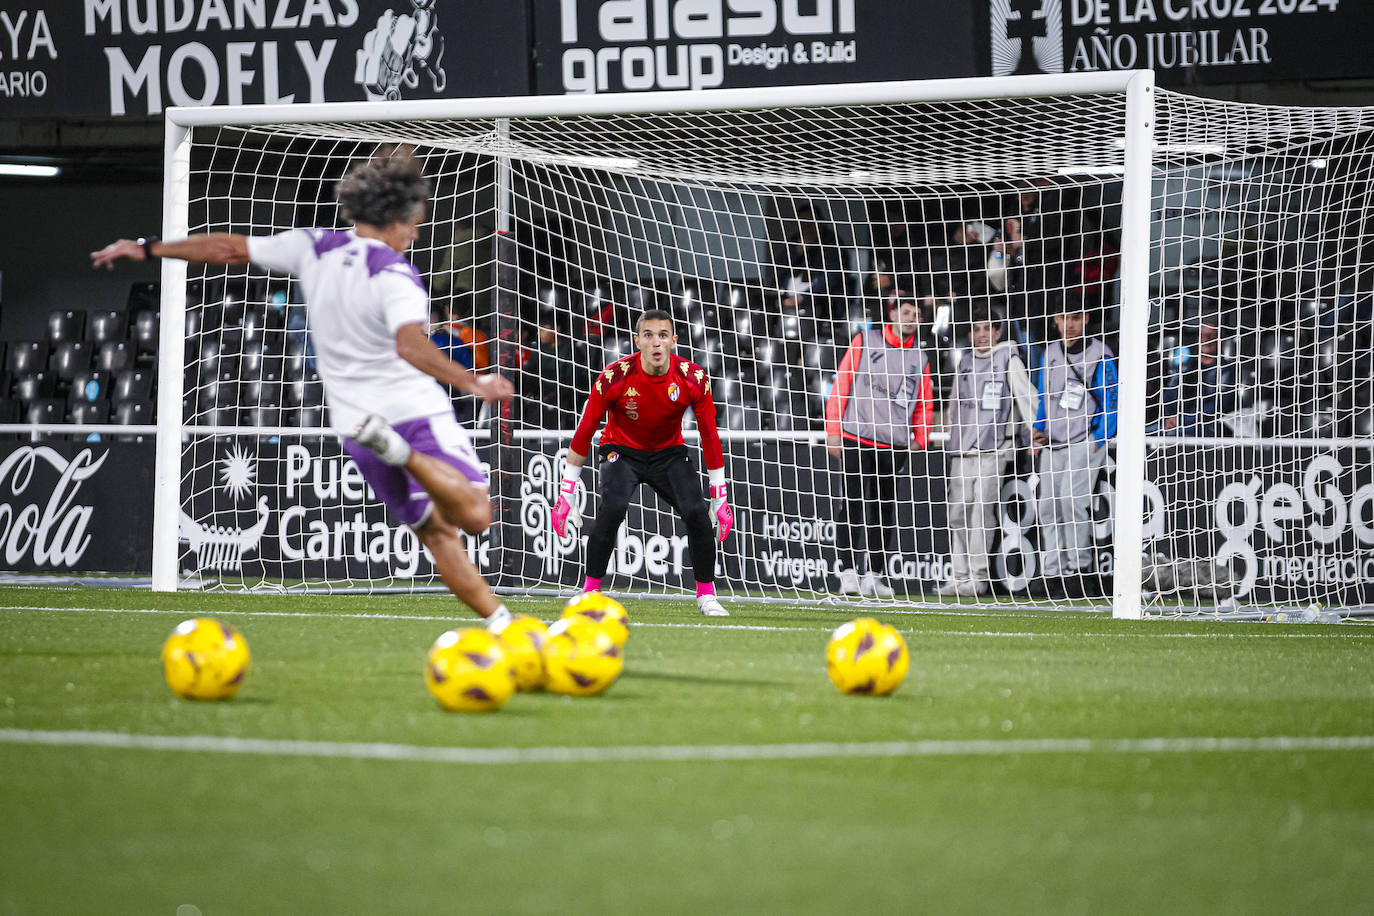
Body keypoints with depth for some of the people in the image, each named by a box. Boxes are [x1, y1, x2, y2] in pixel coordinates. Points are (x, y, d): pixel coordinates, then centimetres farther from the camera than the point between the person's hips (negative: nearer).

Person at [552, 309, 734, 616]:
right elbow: (584, 432, -14)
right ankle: (590, 590, -14)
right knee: (613, 508, -29)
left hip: (669, 453, 2)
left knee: (696, 513, -19)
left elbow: (709, 435, -7)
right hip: (622, 450, -2)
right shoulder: (614, 377, -23)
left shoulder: (693, 378, -18)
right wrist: (567, 493, -13)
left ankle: (706, 595, 0)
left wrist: (720, 497, -5)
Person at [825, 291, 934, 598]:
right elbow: (841, 384, 2)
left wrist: (919, 441, 7)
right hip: (855, 439, -3)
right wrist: (833, 431, -3)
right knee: (854, 506, -8)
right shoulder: (864, 342, 3)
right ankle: (848, 571, -5)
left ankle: (875, 576, 13)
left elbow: (924, 403, 19)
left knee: (884, 511, 6)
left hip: (894, 445, 3)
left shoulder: (920, 358, 12)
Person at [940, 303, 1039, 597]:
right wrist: (952, 437, 24)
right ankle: (960, 576, 8)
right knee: (958, 511, 3)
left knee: (981, 509, -12)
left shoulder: (1008, 360, 2)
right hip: (962, 450, 6)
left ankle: (978, 577, -10)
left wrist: (1034, 431, -10)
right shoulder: (965, 363, 18)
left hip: (992, 449, -6)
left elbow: (1026, 395, -2)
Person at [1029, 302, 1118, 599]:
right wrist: (1038, 433, 9)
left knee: (1070, 500, -19)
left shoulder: (1100, 356, -5)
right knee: (1047, 507, 3)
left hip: (1085, 443, -6)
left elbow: (1111, 404, -6)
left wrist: (1097, 443, -15)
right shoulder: (1050, 353, 14)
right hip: (1052, 445, 6)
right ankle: (1051, 574, 7)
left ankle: (1080, 571, -13)